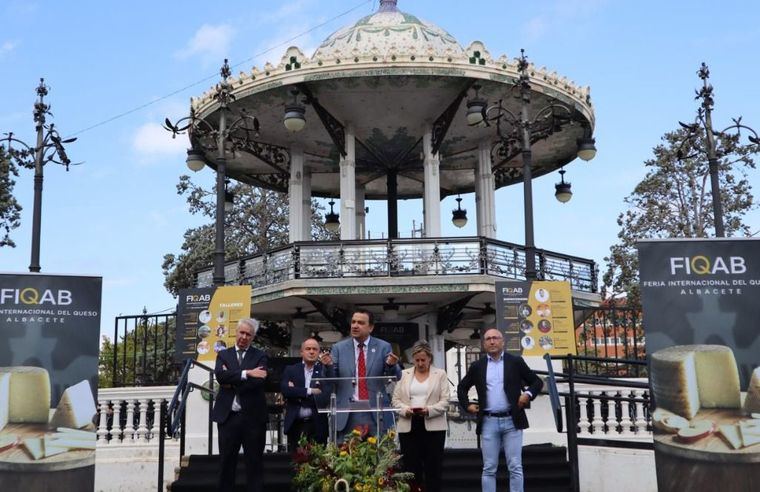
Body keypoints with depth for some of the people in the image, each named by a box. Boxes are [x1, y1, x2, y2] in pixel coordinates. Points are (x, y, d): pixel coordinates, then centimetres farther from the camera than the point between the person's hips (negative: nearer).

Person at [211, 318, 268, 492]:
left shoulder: (260, 356, 4)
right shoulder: (223, 354, 9)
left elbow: (258, 381, -12)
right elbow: (220, 375, -11)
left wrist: (232, 383, -10)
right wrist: (246, 373, -17)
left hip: (253, 416, -1)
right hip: (228, 416, 1)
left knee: (254, 463, 5)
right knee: (227, 462, 8)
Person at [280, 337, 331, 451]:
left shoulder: (325, 371, 3)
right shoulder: (291, 370, 10)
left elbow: (325, 397, -9)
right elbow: (284, 389, -7)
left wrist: (296, 393, -7)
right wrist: (309, 391, -11)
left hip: (317, 426, -1)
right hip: (295, 425, 1)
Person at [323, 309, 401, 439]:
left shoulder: (383, 347, 4)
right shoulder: (339, 348, 6)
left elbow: (396, 377, -1)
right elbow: (332, 379, 4)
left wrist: (391, 365, -23)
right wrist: (329, 365, -16)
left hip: (376, 413, 0)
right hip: (347, 413, 1)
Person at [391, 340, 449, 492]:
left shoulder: (440, 374, 7)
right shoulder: (404, 374, 11)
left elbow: (445, 401, -1)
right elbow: (396, 399, 8)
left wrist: (429, 410, -17)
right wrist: (405, 410, -12)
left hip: (433, 426, -1)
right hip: (408, 426, 1)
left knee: (433, 468, 1)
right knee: (411, 468, 1)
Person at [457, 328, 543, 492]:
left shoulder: (516, 362, 4)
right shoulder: (477, 366, 9)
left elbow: (537, 382, 9)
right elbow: (462, 387, 21)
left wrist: (528, 394, -9)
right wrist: (467, 405, 7)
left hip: (512, 421, -1)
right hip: (488, 422, 1)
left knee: (515, 467, 0)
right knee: (489, 469, 3)